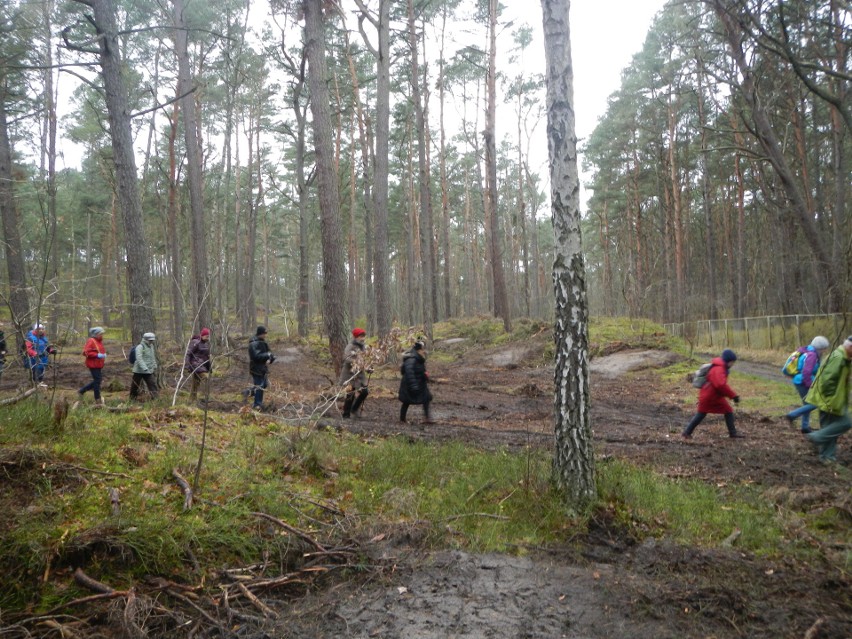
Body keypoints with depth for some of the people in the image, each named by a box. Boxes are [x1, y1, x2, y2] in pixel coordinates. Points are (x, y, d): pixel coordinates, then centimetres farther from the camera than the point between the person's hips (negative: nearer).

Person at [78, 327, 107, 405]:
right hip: (93, 364, -9)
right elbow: (86, 352, -20)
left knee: (96, 381, 13)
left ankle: (81, 391, 26)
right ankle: (98, 400, 4)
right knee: (97, 381, -4)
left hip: (99, 365, 9)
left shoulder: (100, 341, 15)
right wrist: (97, 355, -25)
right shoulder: (91, 341, -13)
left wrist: (104, 355, 8)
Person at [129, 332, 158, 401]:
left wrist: (154, 367, 20)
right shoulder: (140, 347, -14)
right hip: (139, 370, -6)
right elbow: (139, 359, -25)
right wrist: (145, 368, -33)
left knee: (153, 384, -6)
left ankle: (154, 398, -8)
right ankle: (132, 398, 21)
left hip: (148, 371, 6)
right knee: (135, 385, 6)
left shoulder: (151, 346, 11)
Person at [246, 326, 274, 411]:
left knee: (264, 384, 18)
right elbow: (256, 356, -29)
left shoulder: (262, 343, 12)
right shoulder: (254, 344, -18)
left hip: (263, 368, 9)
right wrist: (267, 355, -21)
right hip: (256, 369, -9)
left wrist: (270, 359, -13)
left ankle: (248, 393, 31)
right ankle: (257, 405, 5)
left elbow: (269, 353, 9)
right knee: (259, 386, -4)